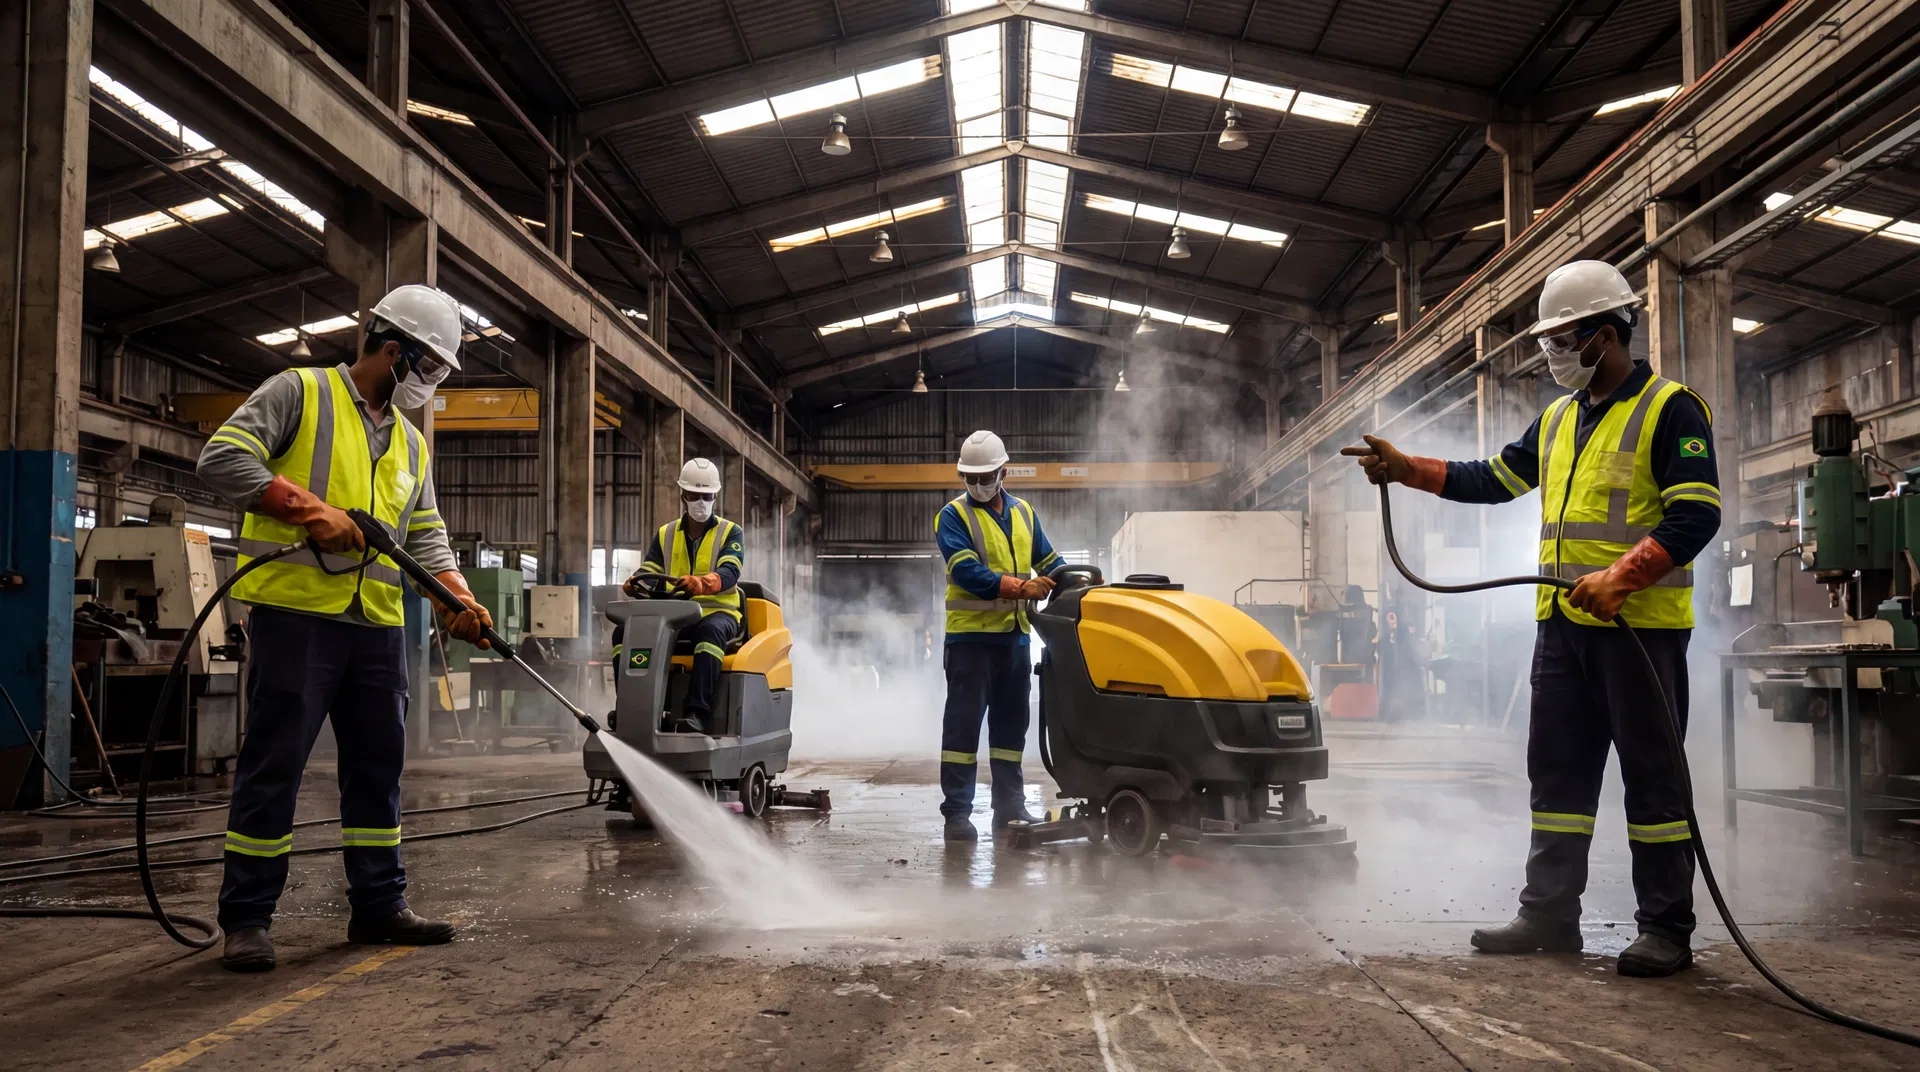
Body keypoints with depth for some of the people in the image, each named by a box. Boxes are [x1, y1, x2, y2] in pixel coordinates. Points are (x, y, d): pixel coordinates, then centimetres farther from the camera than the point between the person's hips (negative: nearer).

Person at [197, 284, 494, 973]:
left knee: (378, 767, 10)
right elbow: (223, 457, -11)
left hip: (378, 625, 7)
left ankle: (379, 905, 20)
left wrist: (459, 600, -1)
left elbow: (426, 538, 17)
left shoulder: (411, 443, 21)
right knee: (273, 767, -4)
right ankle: (246, 917, 5)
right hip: (296, 612, -7)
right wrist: (311, 510, -18)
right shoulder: (299, 393, 1)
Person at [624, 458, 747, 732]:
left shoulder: (731, 533, 4)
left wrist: (700, 583, -37)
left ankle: (696, 712, -49)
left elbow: (729, 572, -14)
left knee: (710, 631, -41)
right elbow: (649, 570, 7)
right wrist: (635, 583, -21)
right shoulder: (665, 535, 17)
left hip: (718, 610, -4)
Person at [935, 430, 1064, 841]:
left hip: (1014, 634, 6)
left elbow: (1047, 559, 21)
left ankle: (1009, 806, 20)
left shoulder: (1023, 512, 14)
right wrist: (1020, 587, -25)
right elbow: (966, 572, -16)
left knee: (1011, 723, 11)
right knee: (964, 723, -6)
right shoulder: (953, 516, -4)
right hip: (970, 633, -6)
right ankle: (956, 812, -3)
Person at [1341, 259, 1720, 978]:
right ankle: (1549, 913, 18)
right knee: (1557, 771, 10)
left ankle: (1666, 928, 7)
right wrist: (1407, 470, 13)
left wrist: (1622, 577, -24)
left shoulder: (1670, 409, -6)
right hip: (1563, 623, 8)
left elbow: (1696, 515, -14)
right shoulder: (1558, 419, 17)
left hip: (1641, 624, -8)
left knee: (1651, 775, -2)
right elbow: (1494, 479, 22)